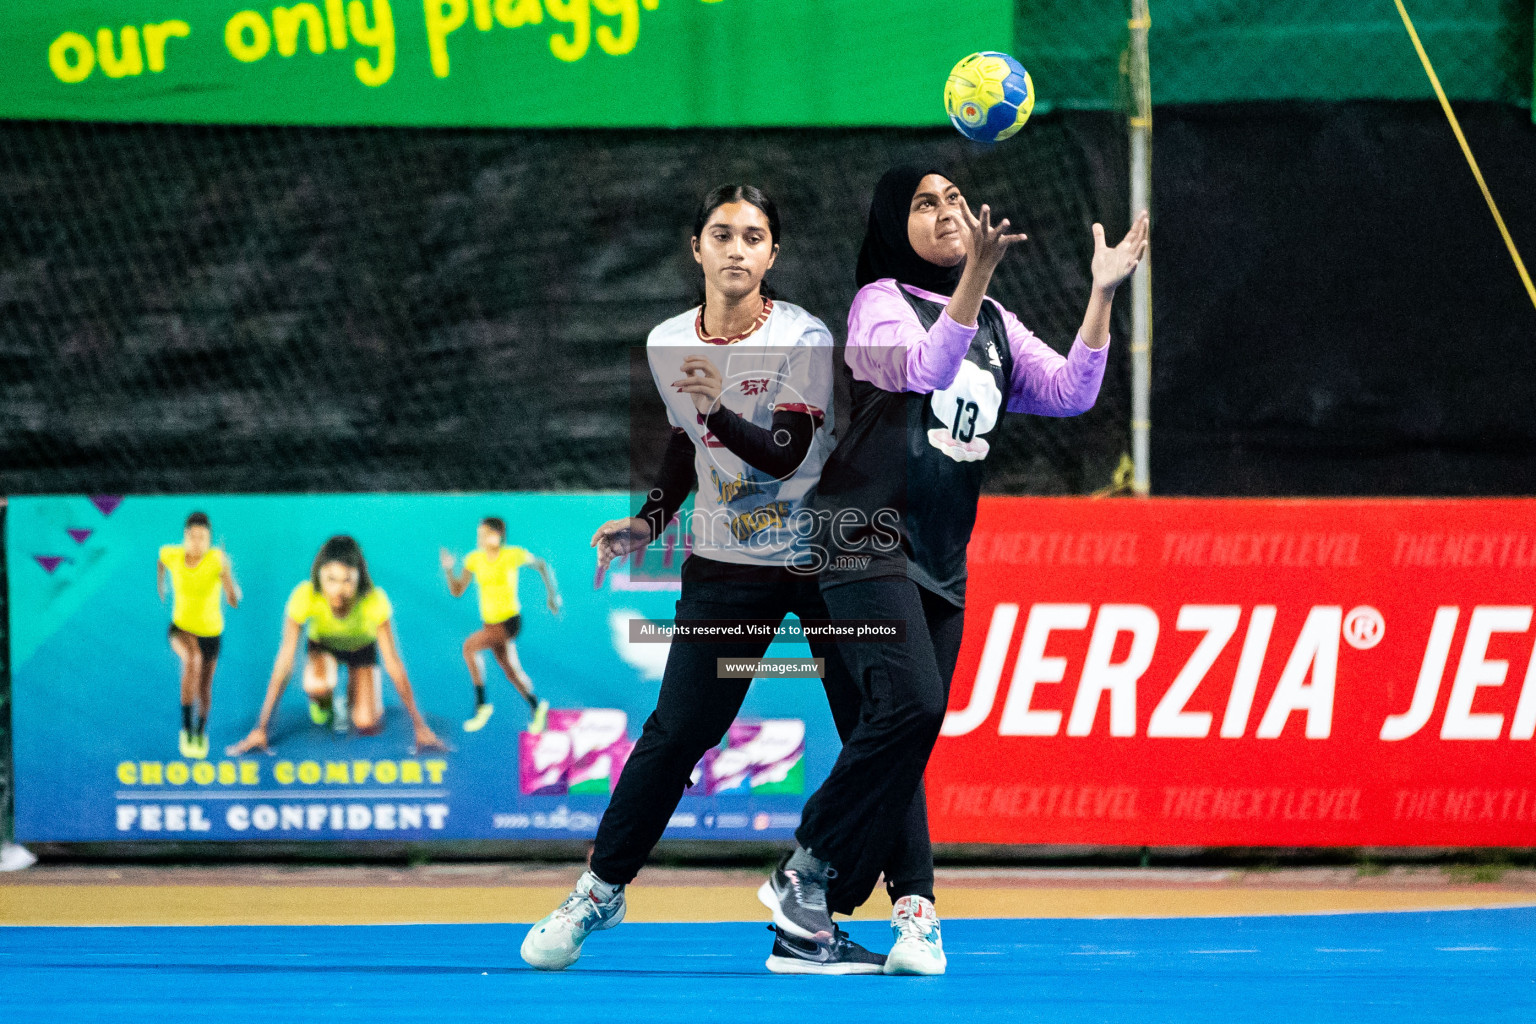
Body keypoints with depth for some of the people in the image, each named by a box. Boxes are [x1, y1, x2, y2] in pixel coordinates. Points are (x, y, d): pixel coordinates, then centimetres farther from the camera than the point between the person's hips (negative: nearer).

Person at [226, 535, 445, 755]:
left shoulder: (375, 600, -38)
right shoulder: (304, 596, -38)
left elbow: (394, 665, -30)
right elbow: (283, 664, -34)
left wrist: (419, 727, -29)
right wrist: (260, 729, -35)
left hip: (361, 646, 0)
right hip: (322, 646, 0)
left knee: (367, 725, -19)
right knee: (318, 687, -33)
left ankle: (352, 698, 16)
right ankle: (324, 704, 3)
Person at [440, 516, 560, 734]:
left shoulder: (514, 555, -14)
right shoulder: (474, 558, -3)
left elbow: (541, 564, 5)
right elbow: (457, 591, -2)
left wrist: (552, 593, 8)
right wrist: (448, 570, -18)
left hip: (509, 621, -6)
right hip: (491, 623, 6)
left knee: (469, 647, -24)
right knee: (512, 673, 17)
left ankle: (481, 704, -15)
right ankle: (536, 706, 42)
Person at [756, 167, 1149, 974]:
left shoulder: (995, 326, 16)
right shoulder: (881, 302, -4)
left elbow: (1070, 392, 5)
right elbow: (926, 368, -24)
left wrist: (1103, 293, -4)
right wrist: (977, 272, -36)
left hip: (941, 565, 7)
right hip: (868, 546, -7)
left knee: (905, 740, 2)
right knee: (909, 704, -22)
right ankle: (803, 871, -14)